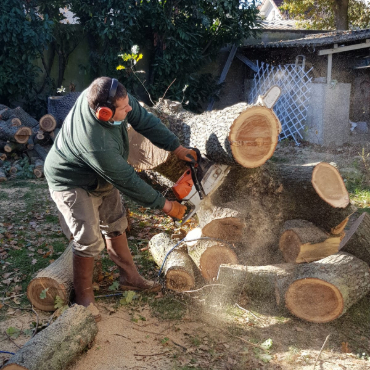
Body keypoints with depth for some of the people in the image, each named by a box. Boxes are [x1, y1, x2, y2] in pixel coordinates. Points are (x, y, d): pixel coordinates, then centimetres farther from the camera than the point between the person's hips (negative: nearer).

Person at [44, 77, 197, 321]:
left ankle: (129, 277, 32)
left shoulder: (106, 96, -25)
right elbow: (128, 182, -32)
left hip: (102, 176, 8)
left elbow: (145, 120, -11)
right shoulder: (97, 145, -43)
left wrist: (176, 147, -13)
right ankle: (84, 296, 11)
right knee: (90, 241, -11)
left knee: (115, 225, 16)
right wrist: (165, 206, -21)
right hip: (72, 184, -8)